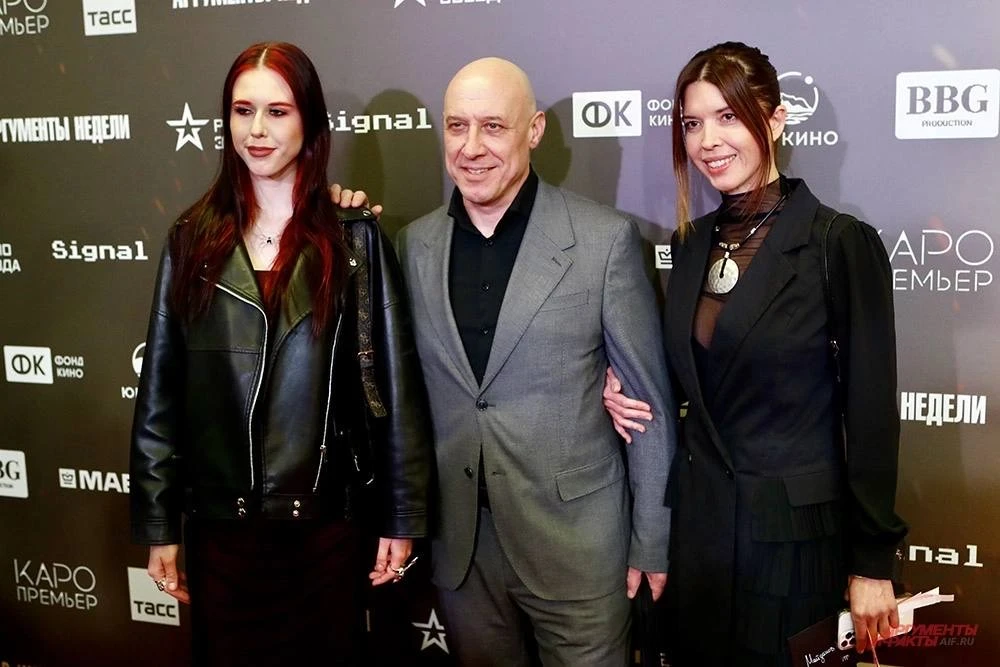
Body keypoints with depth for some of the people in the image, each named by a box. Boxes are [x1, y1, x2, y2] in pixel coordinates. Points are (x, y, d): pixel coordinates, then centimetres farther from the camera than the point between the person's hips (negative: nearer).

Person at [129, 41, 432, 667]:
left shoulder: (355, 237, -3)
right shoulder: (194, 239, 2)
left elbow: (394, 382, -4)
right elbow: (160, 391, 3)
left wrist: (402, 516, -5)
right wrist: (158, 522, 2)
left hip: (327, 518, -1)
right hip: (219, 519, 2)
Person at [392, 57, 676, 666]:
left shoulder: (605, 239, -9)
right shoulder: (414, 243, 3)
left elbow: (648, 401, -5)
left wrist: (651, 541, -3)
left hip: (576, 542, -3)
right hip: (458, 545, 4)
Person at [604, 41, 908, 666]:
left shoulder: (841, 244, -14)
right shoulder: (693, 243, 4)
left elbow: (872, 415, -11)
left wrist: (873, 563, -10)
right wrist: (625, 388, -4)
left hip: (794, 530, -5)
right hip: (698, 518, 6)